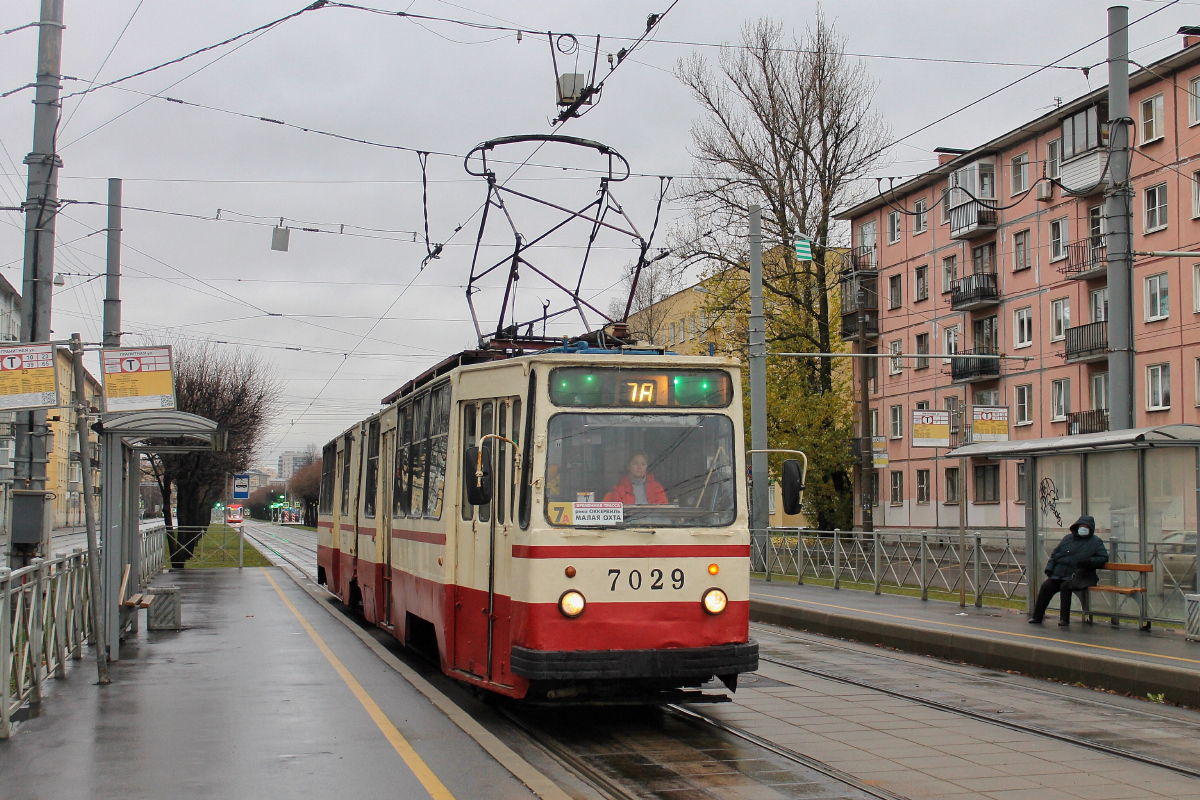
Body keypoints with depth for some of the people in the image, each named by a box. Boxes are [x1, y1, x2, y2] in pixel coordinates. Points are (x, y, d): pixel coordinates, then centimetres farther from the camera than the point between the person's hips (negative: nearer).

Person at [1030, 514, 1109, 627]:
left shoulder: (1096, 542, 9)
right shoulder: (1068, 538, 19)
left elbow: (1103, 558, 2)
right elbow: (1054, 554, 21)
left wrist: (1089, 561, -14)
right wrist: (1049, 568, 7)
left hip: (1076, 576, -4)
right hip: (1058, 574, 4)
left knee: (1065, 586, -31)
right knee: (1046, 586, -18)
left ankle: (1064, 618, -25)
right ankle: (1037, 616, -10)